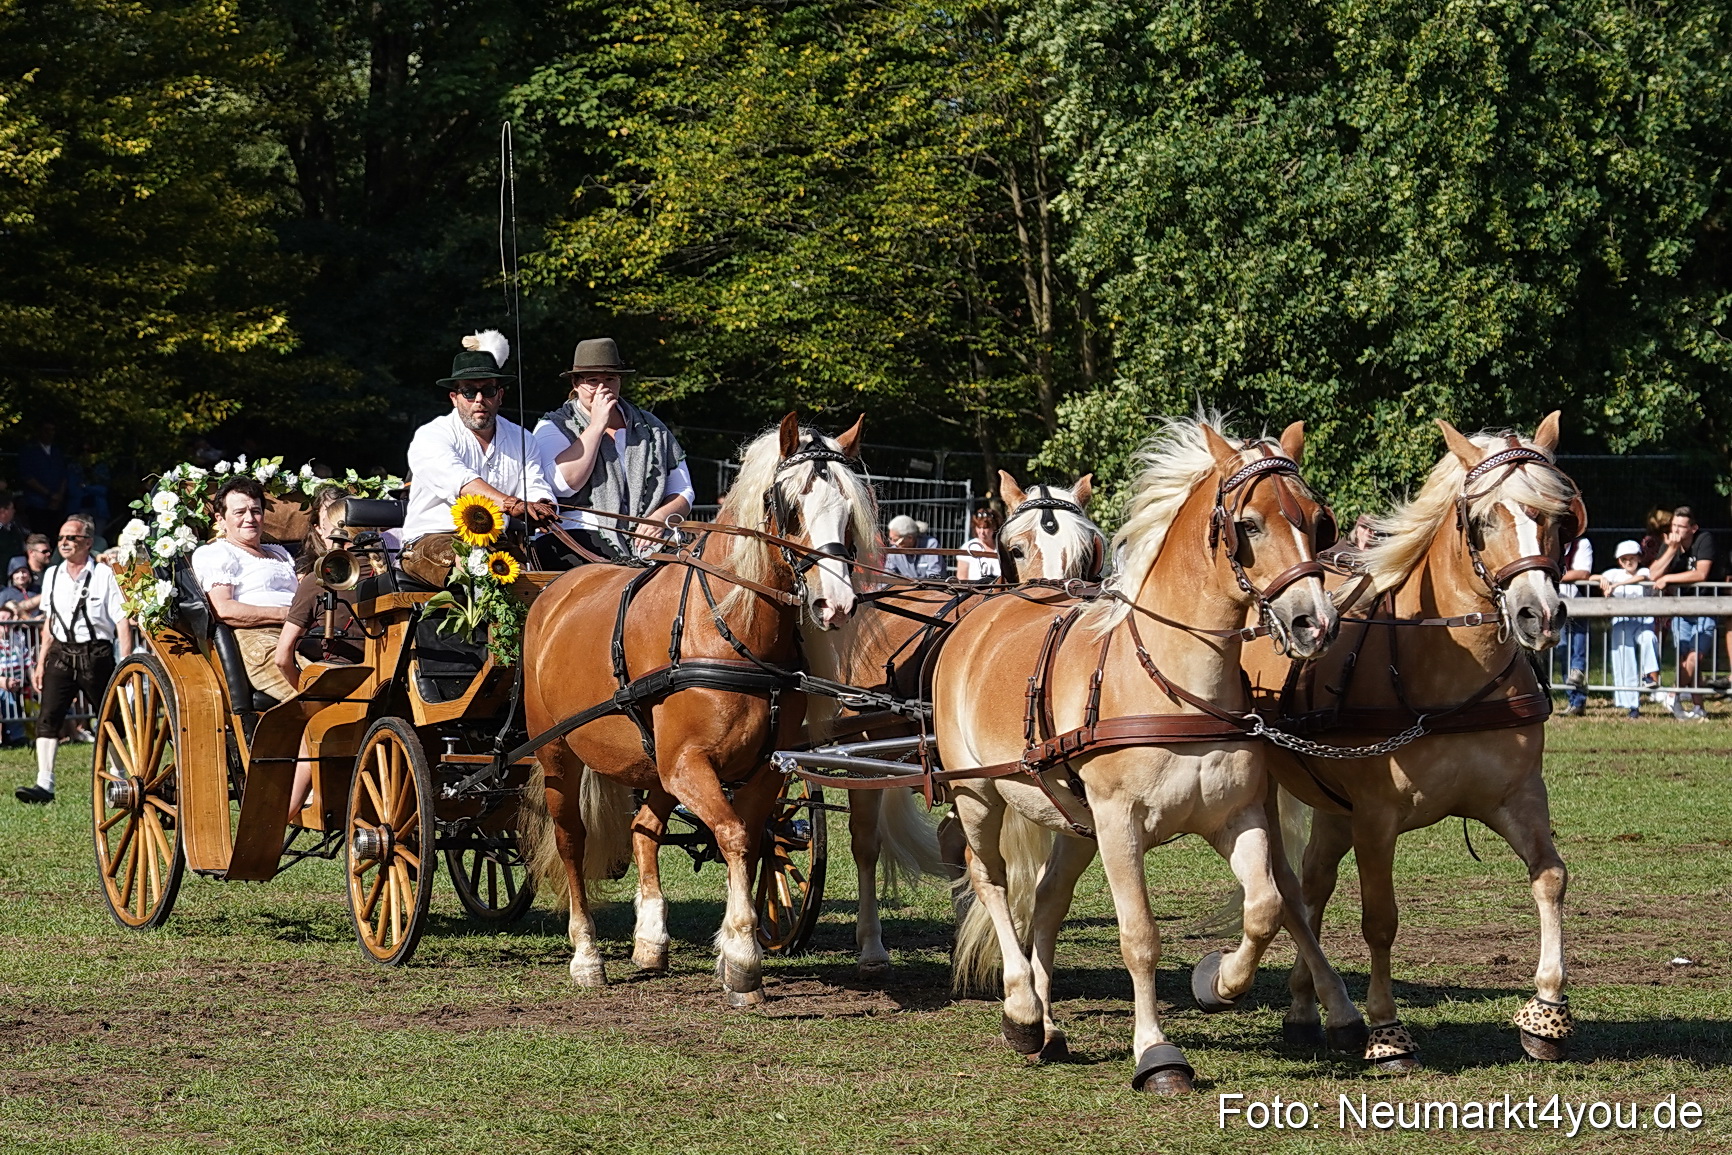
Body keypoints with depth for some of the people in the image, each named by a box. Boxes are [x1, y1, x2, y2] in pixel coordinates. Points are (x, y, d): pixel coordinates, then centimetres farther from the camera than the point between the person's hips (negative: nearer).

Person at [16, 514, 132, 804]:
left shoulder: (105, 575, -5)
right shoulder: (53, 575, 12)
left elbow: (122, 622, -5)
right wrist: (42, 661, 15)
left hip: (96, 653, -4)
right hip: (61, 652, 4)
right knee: (48, 717, -11)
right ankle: (44, 784, -16)